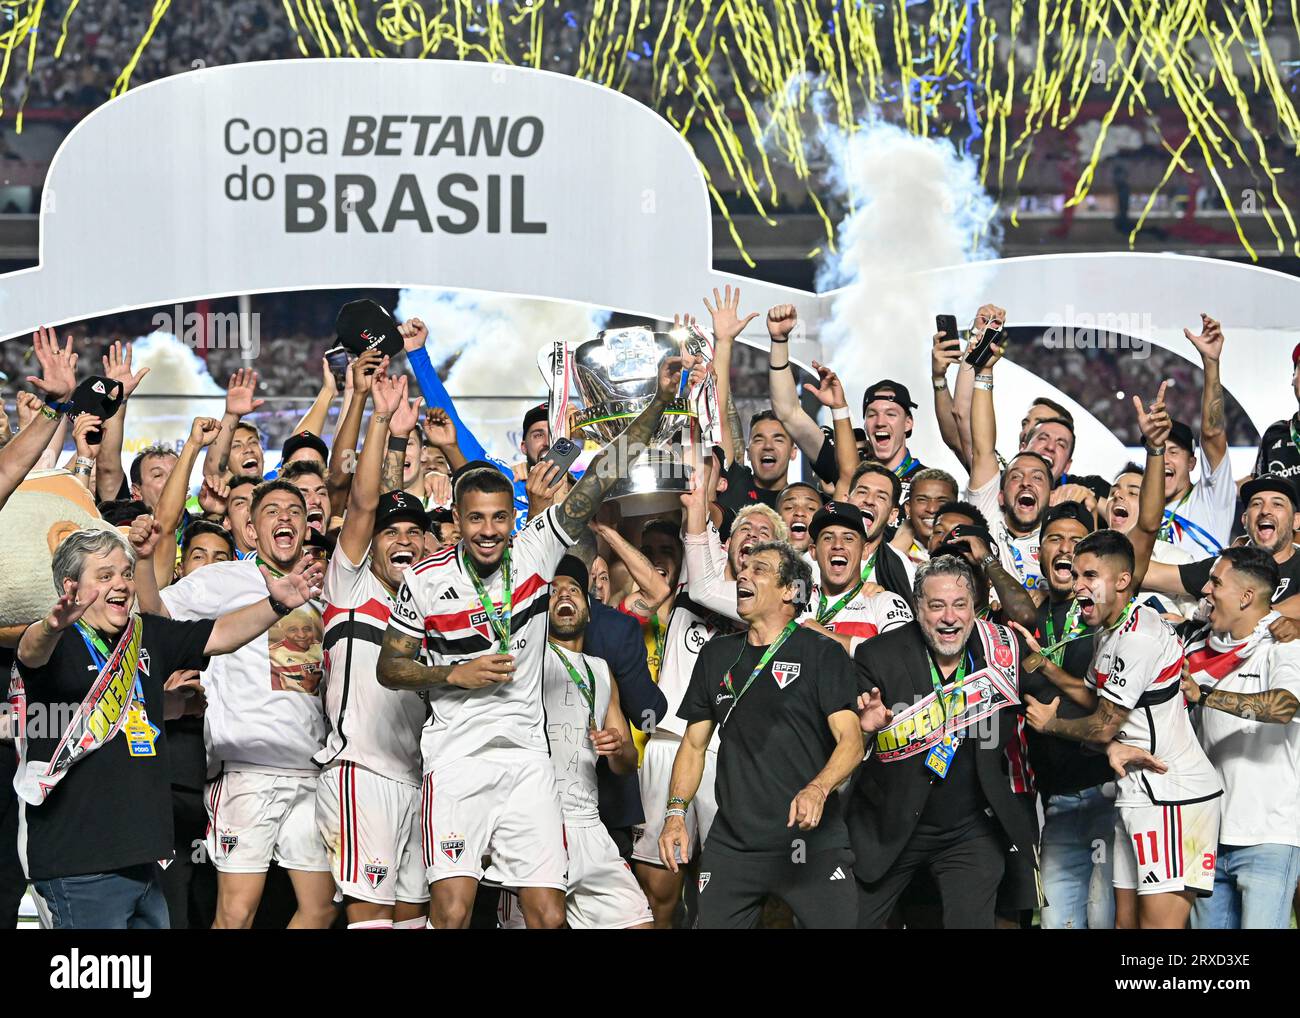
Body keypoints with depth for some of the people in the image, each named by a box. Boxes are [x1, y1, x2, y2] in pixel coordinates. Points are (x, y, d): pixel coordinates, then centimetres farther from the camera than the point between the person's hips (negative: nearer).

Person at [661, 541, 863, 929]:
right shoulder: (718, 655, 14)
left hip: (812, 842, -4)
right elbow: (694, 743, 17)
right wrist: (675, 812, 2)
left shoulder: (822, 653, -1)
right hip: (731, 845, 4)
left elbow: (851, 740, -11)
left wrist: (817, 789, -30)